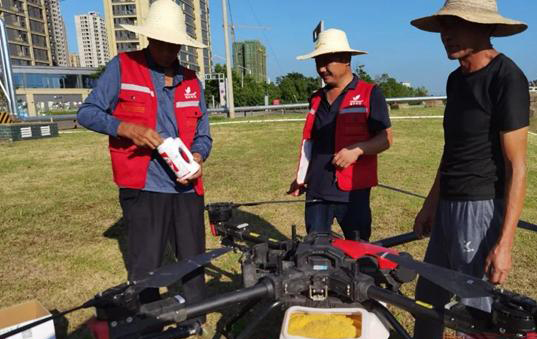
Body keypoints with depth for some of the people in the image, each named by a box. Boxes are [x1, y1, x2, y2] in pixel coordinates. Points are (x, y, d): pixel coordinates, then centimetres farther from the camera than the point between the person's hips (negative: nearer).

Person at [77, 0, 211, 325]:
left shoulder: (191, 81, 11)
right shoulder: (122, 67, 0)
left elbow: (203, 135, 12)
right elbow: (87, 112, 0)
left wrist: (197, 159, -9)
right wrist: (127, 129, -17)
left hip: (187, 187, 4)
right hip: (142, 188, -3)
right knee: (145, 268, 4)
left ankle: (198, 324, 32)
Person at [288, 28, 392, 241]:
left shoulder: (370, 94, -3)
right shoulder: (317, 99, 13)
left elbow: (386, 138, -5)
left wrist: (357, 149, -22)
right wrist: (300, 178, 15)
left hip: (353, 191, -4)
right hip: (316, 190, 5)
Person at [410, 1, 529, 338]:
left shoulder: (507, 78, -13)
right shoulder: (456, 79, 12)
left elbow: (517, 165, -15)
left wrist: (505, 242, -18)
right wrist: (430, 204, 17)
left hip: (481, 208, -8)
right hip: (448, 206, 8)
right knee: (428, 298, 18)